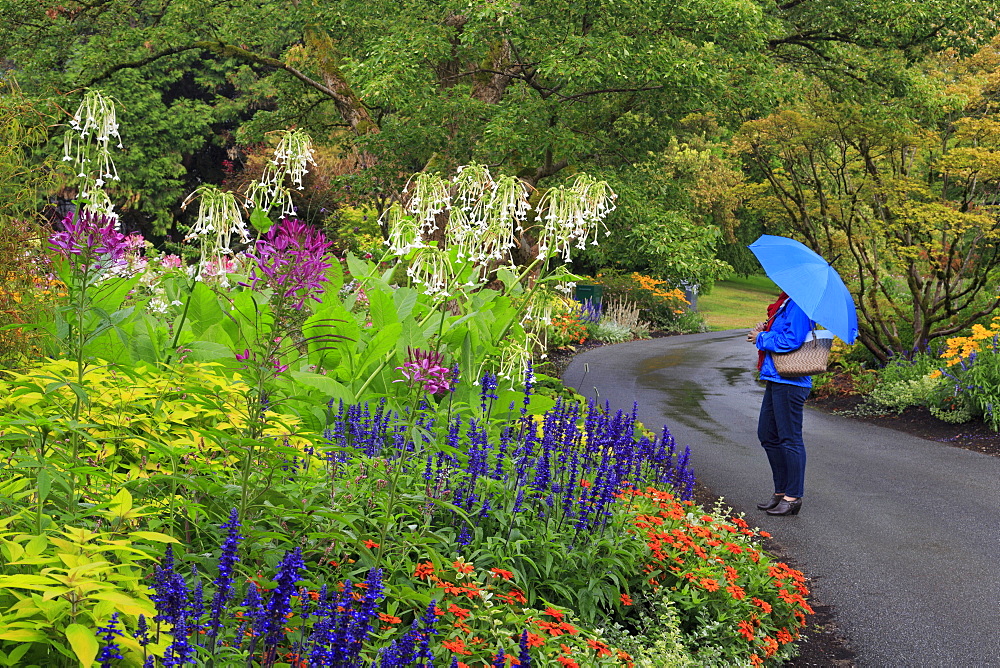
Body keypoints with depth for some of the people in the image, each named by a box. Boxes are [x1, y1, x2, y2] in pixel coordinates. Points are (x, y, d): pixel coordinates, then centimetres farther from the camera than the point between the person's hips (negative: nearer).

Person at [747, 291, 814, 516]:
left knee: (790, 438, -4)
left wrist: (761, 338, -11)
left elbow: (791, 341, -23)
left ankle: (793, 497, 4)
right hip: (775, 379, 11)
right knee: (767, 435, 16)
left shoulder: (798, 306, -15)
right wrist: (764, 330, 6)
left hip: (789, 382, -11)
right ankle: (781, 492, 25)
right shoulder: (784, 304, 16)